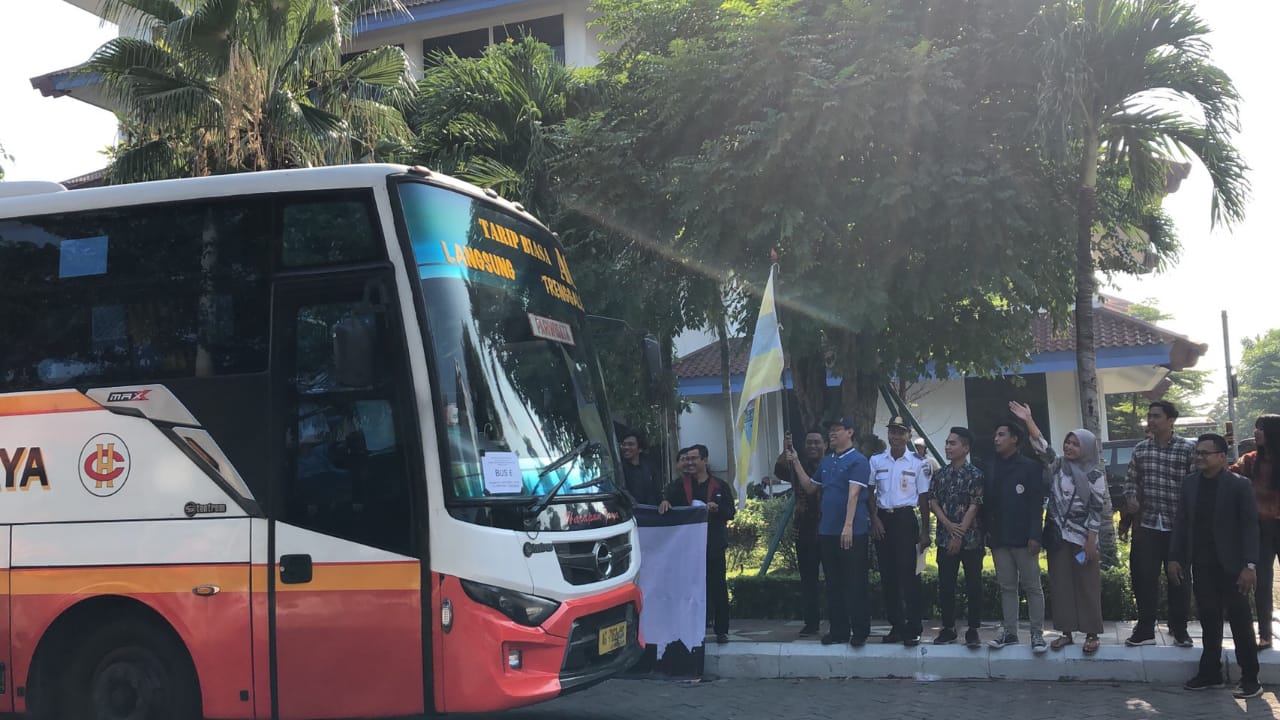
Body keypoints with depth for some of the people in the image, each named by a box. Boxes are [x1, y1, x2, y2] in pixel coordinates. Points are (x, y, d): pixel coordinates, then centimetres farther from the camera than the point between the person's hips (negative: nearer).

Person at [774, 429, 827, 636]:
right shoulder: (799, 465, 8)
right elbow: (779, 471, -11)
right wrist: (786, 451, -26)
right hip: (804, 531, 4)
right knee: (807, 579, 8)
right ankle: (810, 623, 15)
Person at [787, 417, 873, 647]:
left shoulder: (858, 461, -8)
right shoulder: (826, 461, 14)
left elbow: (853, 495, -17)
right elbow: (810, 488, 21)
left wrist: (848, 526, -25)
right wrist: (796, 463, 14)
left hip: (853, 532, -7)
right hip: (827, 531, 7)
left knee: (855, 584, -1)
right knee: (833, 583, 11)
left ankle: (860, 632, 7)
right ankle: (838, 630, 19)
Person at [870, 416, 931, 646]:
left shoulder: (918, 463, -1)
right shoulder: (876, 461, 6)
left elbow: (923, 498, 1)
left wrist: (925, 531, -1)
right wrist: (875, 519, -3)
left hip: (905, 519, -3)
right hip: (883, 519, 3)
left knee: (908, 573, -6)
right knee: (888, 575, 7)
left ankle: (913, 628, 0)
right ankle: (896, 625, 16)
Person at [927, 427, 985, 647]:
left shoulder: (975, 474, -6)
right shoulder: (940, 475, 8)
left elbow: (974, 507, -10)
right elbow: (933, 502, 5)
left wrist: (959, 535, -14)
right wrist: (949, 525, -10)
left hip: (970, 539, -4)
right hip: (945, 538, 4)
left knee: (973, 586, 2)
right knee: (945, 585, 7)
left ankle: (973, 630, 10)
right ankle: (948, 628, 16)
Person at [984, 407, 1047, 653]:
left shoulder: (1030, 467, -3)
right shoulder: (991, 468, 10)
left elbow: (1037, 504, -8)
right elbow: (986, 502, 12)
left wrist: (1034, 535, -14)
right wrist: (987, 531, 5)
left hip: (1023, 538, -5)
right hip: (999, 538, 5)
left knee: (1032, 586, 1)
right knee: (1007, 587, 9)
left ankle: (1037, 634, 5)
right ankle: (1009, 632, 14)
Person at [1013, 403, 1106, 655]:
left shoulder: (1094, 475, -4)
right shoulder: (1056, 466, 5)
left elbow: (1097, 510, -7)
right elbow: (1042, 446, -8)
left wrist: (1091, 542, -11)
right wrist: (1028, 420, -18)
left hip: (1082, 538, -4)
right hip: (1057, 536, 4)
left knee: (1087, 586, 2)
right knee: (1061, 584, 6)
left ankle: (1092, 634, 9)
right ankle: (1066, 632, 13)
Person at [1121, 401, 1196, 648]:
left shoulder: (1189, 448, -4)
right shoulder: (1140, 449, 7)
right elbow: (1132, 480, 13)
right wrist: (1131, 499, -6)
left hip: (1179, 526, -3)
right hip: (1147, 525, 3)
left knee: (1178, 579, 7)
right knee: (1144, 578, 3)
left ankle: (1179, 630, 22)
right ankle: (1145, 629, 14)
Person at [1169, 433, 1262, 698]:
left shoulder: (1240, 485, -8)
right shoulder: (1189, 483, 6)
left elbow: (1250, 526, -11)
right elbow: (1181, 522, 9)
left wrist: (1250, 565, -17)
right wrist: (1174, 558, 4)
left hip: (1231, 565, -4)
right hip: (1202, 565, 4)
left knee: (1240, 622, 3)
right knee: (1209, 622, 11)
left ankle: (1250, 679, 10)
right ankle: (1210, 673, 20)